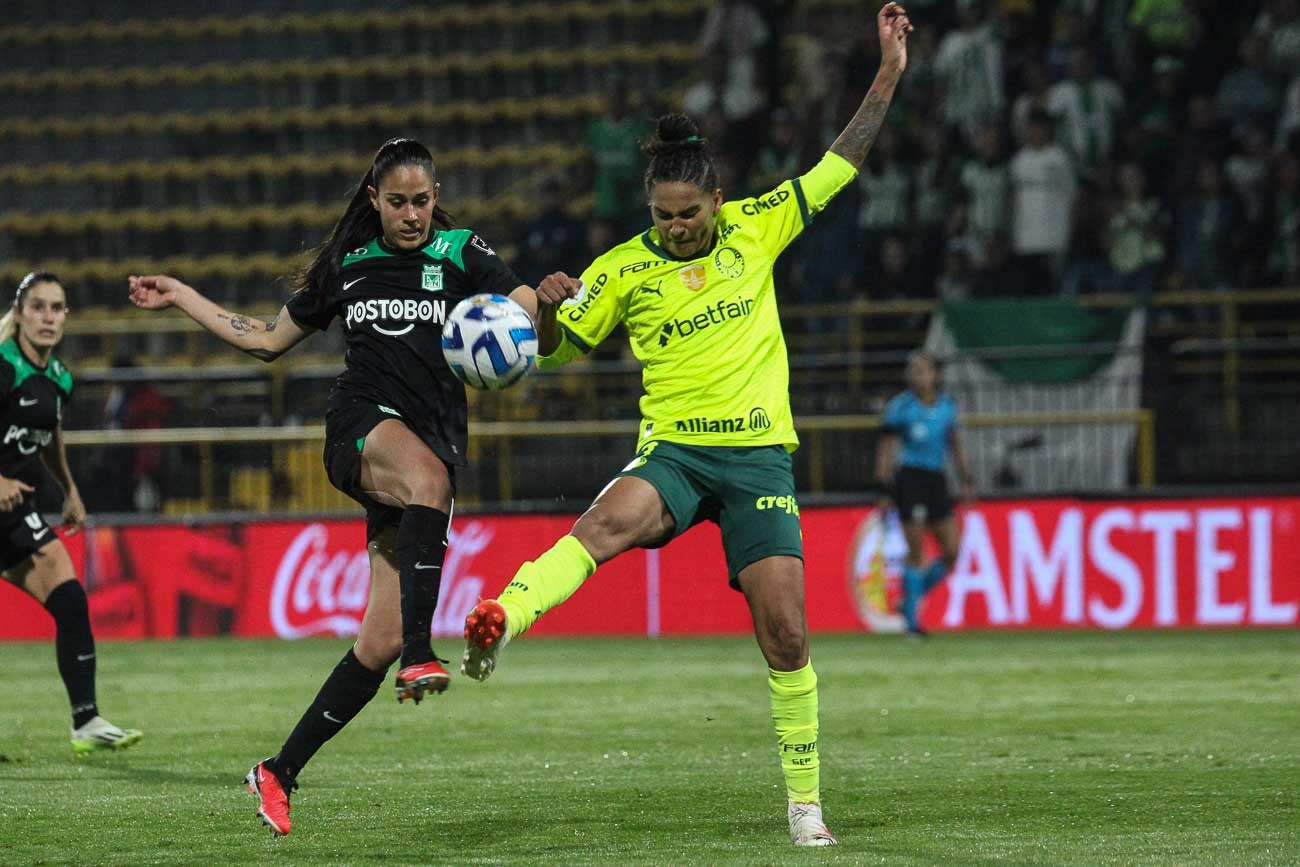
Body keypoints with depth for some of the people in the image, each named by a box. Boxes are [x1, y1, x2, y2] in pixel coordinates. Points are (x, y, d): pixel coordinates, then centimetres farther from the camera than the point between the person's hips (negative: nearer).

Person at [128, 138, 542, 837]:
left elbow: (530, 309, -2)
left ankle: (279, 773, 5)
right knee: (427, 478, -40)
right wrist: (180, 298, 25)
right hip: (362, 426, 0)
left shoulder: (461, 253, 8)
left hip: (436, 440, 0)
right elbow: (269, 340, 26)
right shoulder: (346, 265, 14)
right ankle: (420, 657, -52)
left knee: (380, 641, -7)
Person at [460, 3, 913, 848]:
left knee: (786, 633, -5)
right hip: (673, 450, -1)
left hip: (760, 454, 1)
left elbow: (840, 166, 8)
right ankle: (495, 627, -53)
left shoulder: (755, 230, 4)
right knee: (610, 520, -35)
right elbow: (552, 347, 7)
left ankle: (805, 797, 9)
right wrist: (548, 305, -16)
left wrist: (889, 74, 3)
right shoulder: (625, 269, 2)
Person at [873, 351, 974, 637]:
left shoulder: (947, 405, 9)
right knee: (916, 553, -6)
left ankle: (910, 603, 18)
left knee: (951, 552, 0)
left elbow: (955, 444, 20)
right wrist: (885, 490, -9)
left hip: (936, 481, 5)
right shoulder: (900, 407, -6)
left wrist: (967, 480, 15)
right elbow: (885, 450, -4)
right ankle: (912, 620, 3)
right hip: (909, 480, -5)